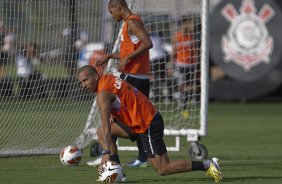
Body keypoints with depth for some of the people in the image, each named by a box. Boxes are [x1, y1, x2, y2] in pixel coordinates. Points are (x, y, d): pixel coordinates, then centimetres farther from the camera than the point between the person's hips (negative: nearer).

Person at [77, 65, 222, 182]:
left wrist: (106, 153, -28)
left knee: (163, 169, -7)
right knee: (101, 132, 6)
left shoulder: (103, 93, -18)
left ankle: (207, 165, -2)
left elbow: (106, 125, -25)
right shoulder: (108, 79, 10)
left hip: (148, 126, -10)